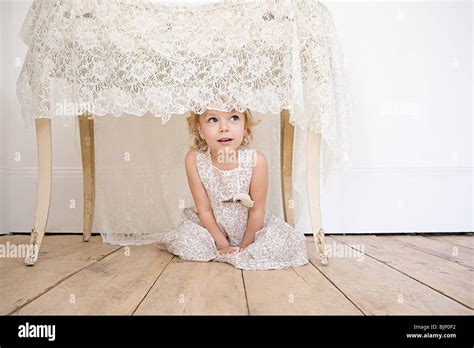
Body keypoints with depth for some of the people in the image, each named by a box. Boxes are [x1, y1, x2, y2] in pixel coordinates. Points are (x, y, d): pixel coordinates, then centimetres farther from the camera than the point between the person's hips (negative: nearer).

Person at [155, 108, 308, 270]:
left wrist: (246, 244, -7)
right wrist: (222, 243, -10)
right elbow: (204, 209, -14)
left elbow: (257, 210, -16)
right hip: (213, 226, 1)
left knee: (290, 243, -19)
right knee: (182, 239, -19)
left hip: (250, 226, -1)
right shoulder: (194, 159, -24)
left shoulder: (256, 159, -29)